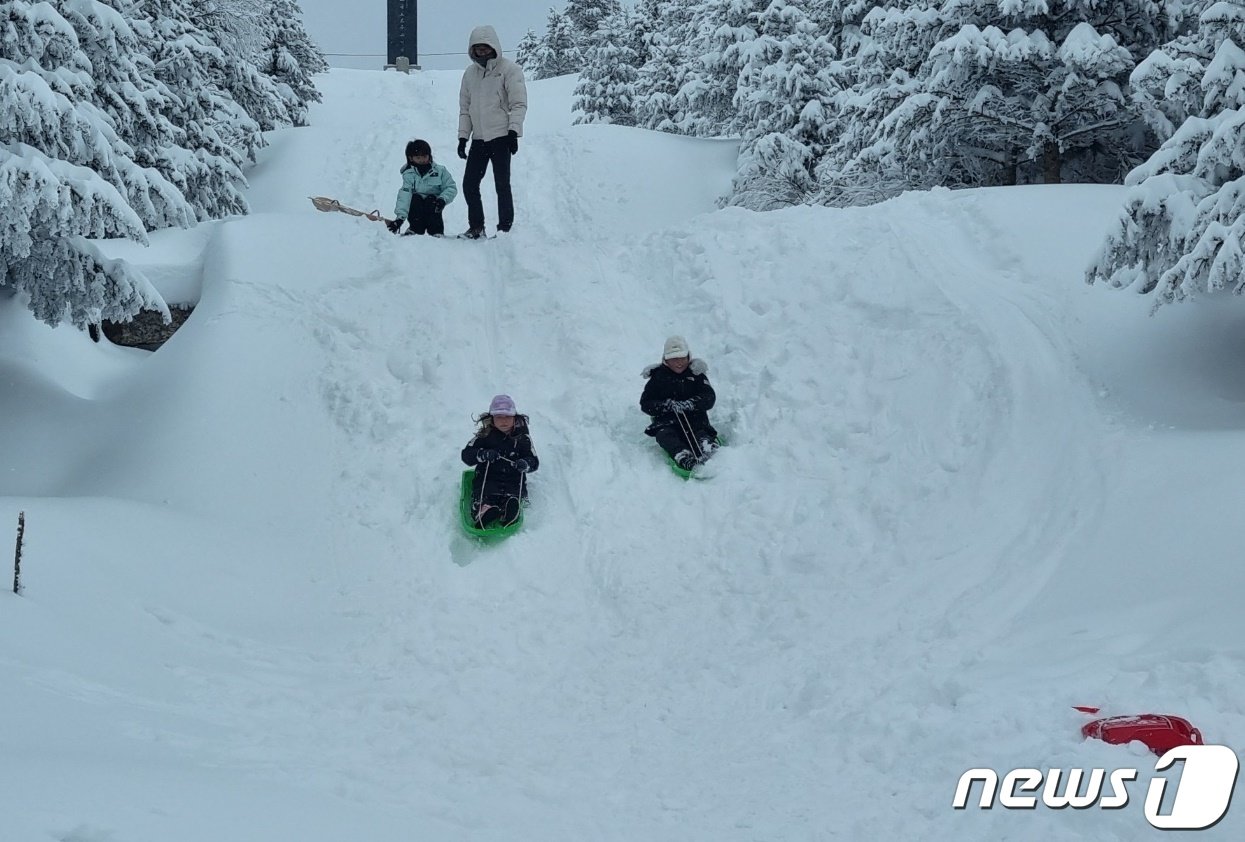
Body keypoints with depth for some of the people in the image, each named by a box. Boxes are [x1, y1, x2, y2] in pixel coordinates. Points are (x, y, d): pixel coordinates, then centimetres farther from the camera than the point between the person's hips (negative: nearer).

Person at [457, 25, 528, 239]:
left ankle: (505, 228, 1)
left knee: (502, 185, -6)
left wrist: (513, 131, -16)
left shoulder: (509, 69, -3)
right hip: (478, 139, 6)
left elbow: (519, 104, -7)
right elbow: (465, 108, 18)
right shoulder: (470, 73, 14)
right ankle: (476, 227, 15)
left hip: (501, 136, -6)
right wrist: (462, 136, 10)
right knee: (469, 184, 4)